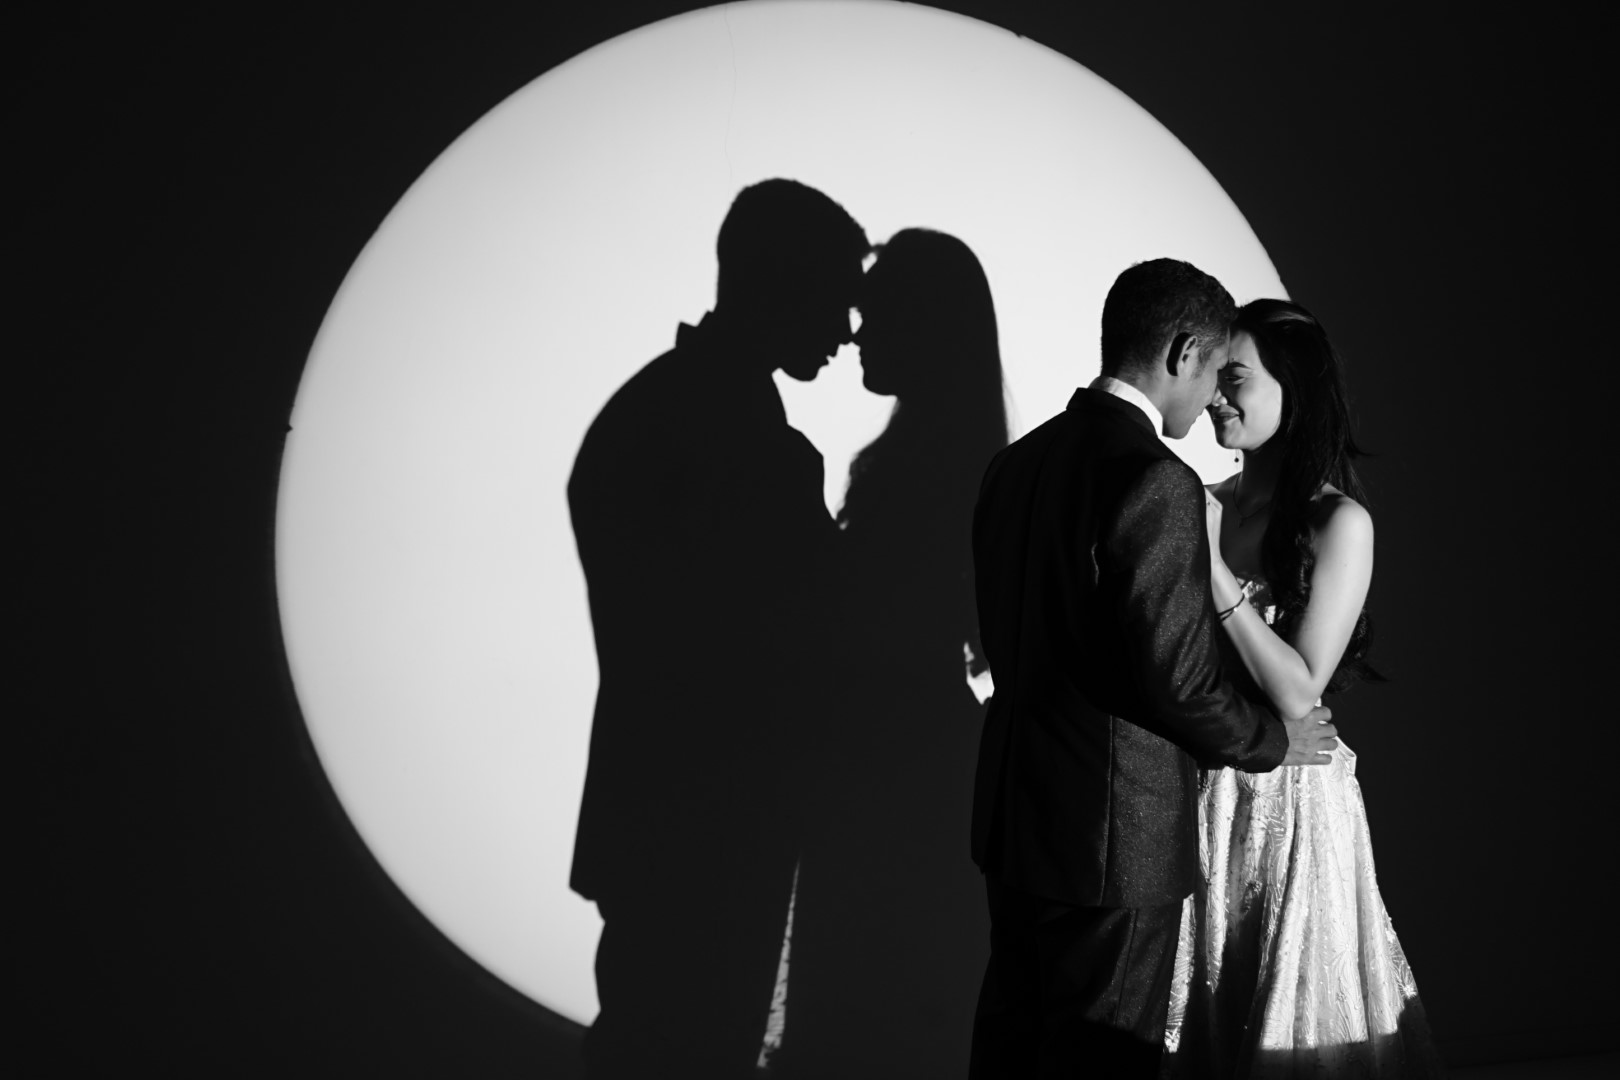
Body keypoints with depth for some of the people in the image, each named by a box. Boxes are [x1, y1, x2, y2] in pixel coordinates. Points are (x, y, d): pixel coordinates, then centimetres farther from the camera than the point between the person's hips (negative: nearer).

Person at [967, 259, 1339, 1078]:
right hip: (1111, 838, -8)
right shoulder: (1155, 481, -19)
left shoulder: (1018, 461, 7)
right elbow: (1176, 676, -21)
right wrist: (1273, 741, -4)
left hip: (1011, 820, 8)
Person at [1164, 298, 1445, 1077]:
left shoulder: (1338, 522, -11)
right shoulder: (1211, 504, 2)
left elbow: (1297, 688, -17)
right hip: (1201, 793, 5)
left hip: (1291, 802, -5)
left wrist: (1214, 568, -19)